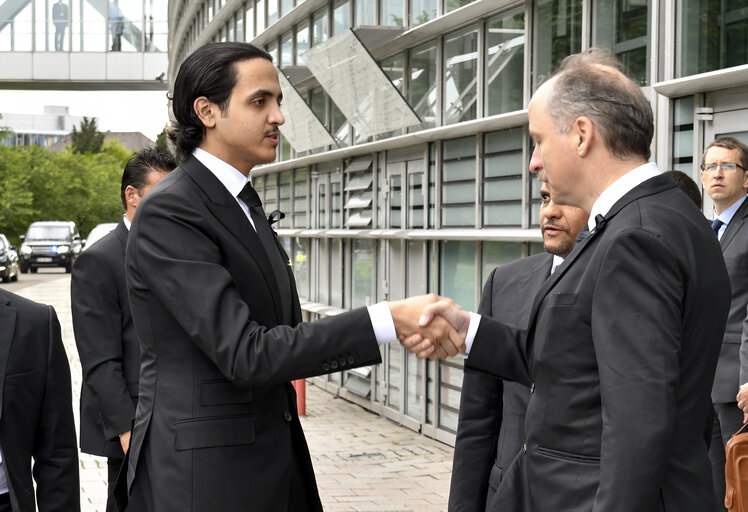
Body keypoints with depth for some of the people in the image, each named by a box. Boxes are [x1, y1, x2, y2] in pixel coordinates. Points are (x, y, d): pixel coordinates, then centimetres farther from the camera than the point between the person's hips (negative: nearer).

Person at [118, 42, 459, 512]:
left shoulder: (246, 206, 13)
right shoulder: (167, 213, -15)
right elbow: (245, 353, -22)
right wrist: (389, 319, -24)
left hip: (274, 465, 8)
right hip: (202, 473, -8)